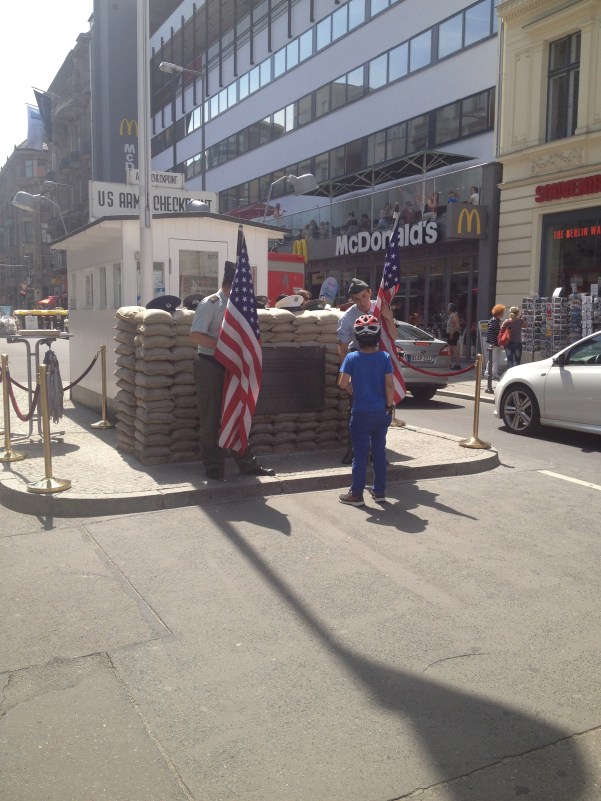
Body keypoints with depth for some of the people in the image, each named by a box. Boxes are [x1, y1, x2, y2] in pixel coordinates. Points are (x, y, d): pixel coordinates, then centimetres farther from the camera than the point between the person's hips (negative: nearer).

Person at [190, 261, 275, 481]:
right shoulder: (210, 304, -12)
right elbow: (196, 335, -20)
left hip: (230, 366, 7)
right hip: (210, 365, -7)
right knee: (211, 419, 2)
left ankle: (247, 463, 18)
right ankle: (211, 466, 15)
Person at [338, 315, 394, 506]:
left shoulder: (351, 357, -8)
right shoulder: (384, 357, -5)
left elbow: (342, 383, -14)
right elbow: (389, 384, -9)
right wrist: (389, 406, 1)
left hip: (361, 413, -2)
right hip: (382, 412, 2)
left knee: (360, 453, 4)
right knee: (379, 451, 13)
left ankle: (356, 494, 9)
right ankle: (379, 491, 22)